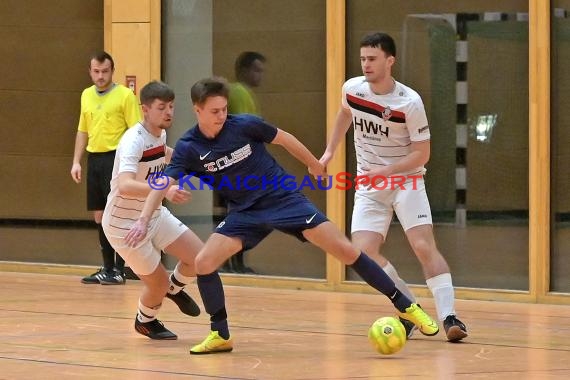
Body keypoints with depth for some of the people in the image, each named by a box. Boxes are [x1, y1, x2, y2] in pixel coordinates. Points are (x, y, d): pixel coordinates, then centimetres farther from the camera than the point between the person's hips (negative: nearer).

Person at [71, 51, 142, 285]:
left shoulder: (125, 95, -5)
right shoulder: (86, 95, 13)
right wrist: (76, 161, 14)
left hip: (116, 158, -6)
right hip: (94, 159, 6)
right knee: (99, 216, 9)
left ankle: (119, 270, -2)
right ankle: (107, 268, 17)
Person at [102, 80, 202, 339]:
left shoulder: (160, 134, -2)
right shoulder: (133, 141, -29)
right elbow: (125, 186, -47)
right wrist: (164, 189, -59)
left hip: (154, 215, 7)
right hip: (124, 224, -7)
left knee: (199, 258, -4)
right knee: (158, 284, -1)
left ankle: (175, 288, 29)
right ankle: (145, 322, 32)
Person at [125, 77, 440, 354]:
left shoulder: (245, 125, -15)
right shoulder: (188, 148, -11)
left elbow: (284, 139, 1)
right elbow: (163, 184, -17)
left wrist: (315, 166, 13)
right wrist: (143, 220, -32)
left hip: (284, 199, -2)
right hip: (246, 213, 2)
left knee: (345, 251, -10)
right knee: (204, 262, -16)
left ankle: (405, 306, 0)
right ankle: (220, 335, 1)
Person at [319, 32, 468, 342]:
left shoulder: (410, 102, -18)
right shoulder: (352, 89, -4)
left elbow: (422, 153, -15)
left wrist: (386, 171, -26)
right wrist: (330, 151, 20)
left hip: (406, 180, -4)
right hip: (369, 187, 4)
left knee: (424, 246, -19)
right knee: (363, 253, -12)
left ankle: (448, 316, -17)